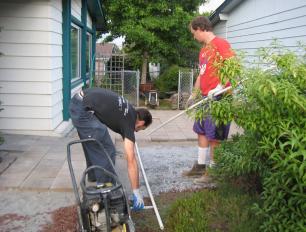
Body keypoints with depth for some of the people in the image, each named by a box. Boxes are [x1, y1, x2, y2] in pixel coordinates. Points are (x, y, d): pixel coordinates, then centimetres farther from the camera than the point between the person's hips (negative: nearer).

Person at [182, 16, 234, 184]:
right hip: (205, 97, 9)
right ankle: (201, 166, 25)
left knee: (214, 136, -3)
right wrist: (193, 95, 25)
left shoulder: (220, 43, -10)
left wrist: (220, 87, -25)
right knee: (202, 132, 13)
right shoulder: (203, 50, 18)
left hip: (218, 97, -9)